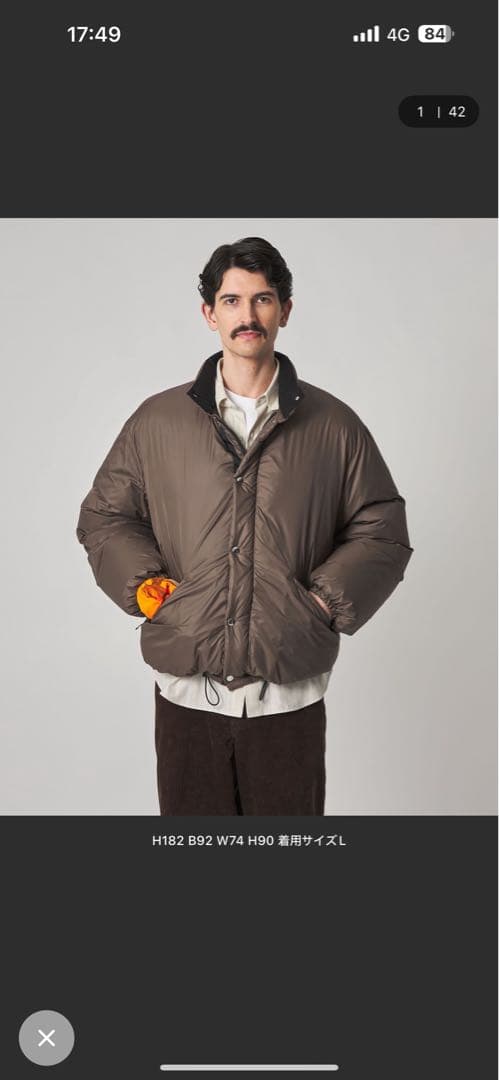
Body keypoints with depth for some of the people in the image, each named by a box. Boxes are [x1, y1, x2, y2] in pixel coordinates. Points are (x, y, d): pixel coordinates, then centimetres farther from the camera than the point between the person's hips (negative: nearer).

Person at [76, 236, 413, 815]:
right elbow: (102, 517, 11)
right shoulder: (156, 420, 5)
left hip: (291, 693, 0)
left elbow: (382, 531, 7)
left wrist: (328, 599, -5)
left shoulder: (333, 425, 3)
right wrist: (145, 585, -3)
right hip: (186, 687, 1)